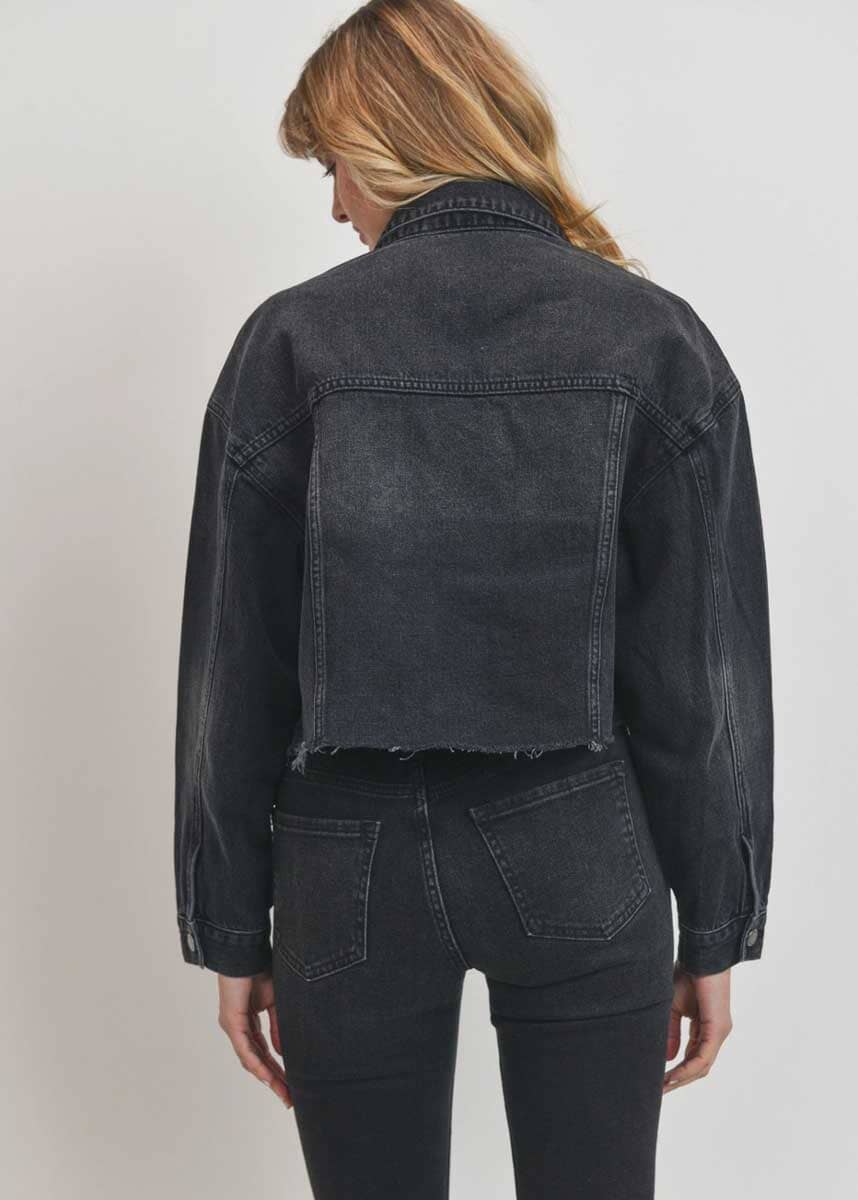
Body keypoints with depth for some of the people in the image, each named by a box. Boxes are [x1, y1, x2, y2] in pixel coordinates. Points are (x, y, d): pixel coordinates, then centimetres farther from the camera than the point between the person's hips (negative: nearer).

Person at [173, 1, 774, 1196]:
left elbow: (235, 669, -2)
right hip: (581, 863, 1)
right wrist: (716, 927, 5)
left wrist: (232, 930, 7)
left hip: (354, 870, 0)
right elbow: (705, 668, -4)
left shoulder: (292, 341, -5)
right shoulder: (658, 341, -3)